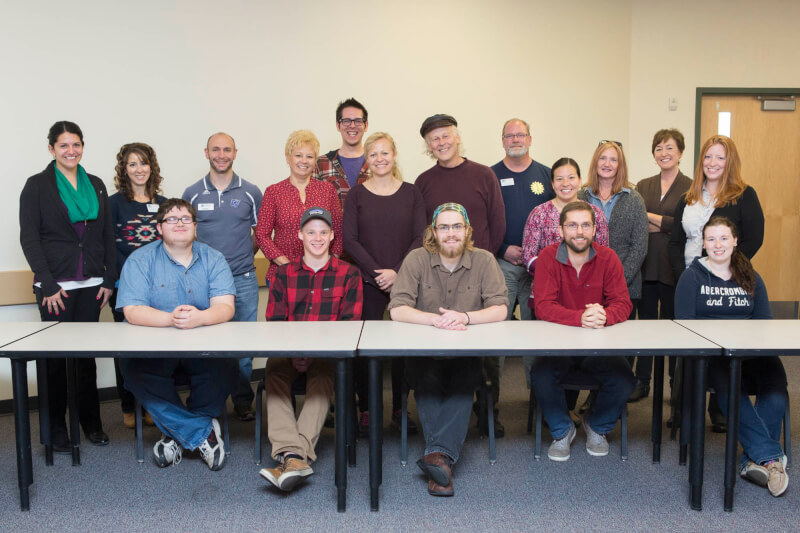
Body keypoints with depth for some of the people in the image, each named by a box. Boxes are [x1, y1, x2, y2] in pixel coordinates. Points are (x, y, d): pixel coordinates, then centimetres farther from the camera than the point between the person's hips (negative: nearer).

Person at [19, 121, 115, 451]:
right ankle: (56, 427, 15)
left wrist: (109, 279, 5)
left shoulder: (96, 185, 11)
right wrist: (47, 284, -12)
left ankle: (90, 421, 21)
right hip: (56, 285, -3)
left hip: (90, 285, 3)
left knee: (88, 355, 9)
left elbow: (108, 235, 12)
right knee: (56, 356, 2)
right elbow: (29, 238, -5)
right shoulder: (37, 185, 0)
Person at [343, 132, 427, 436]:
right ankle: (365, 411, 12)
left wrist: (397, 272, -11)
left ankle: (399, 411, 18)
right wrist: (376, 272, -10)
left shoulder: (411, 193, 8)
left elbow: (421, 238, 1)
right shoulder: (356, 194, 6)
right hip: (368, 283, -1)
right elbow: (349, 240, -1)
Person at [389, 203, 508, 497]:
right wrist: (435, 319, -24)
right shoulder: (417, 259, 0)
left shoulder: (484, 260, 3)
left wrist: (465, 316, -23)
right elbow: (397, 310, -8)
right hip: (424, 352, 0)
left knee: (464, 382, -30)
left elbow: (500, 309, -4)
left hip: (467, 354, 0)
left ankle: (439, 454, -33)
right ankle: (444, 461, -29)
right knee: (427, 381, -30)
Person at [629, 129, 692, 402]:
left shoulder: (690, 188, 0)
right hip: (646, 265, 4)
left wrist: (650, 217, -8)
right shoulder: (643, 186, 12)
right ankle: (641, 382, 18)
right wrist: (666, 225, -13)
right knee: (645, 321, 9)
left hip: (673, 267, -3)